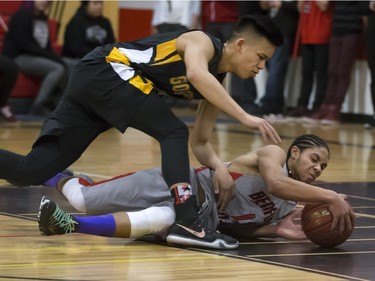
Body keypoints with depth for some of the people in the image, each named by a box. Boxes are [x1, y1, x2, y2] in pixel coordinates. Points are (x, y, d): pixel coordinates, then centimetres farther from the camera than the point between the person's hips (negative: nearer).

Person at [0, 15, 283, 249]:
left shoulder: (218, 83, 14)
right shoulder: (203, 42, -10)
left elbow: (200, 142, 16)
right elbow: (197, 75, -34)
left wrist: (219, 166, -5)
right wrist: (245, 117, -36)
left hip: (87, 81, 9)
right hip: (105, 69, -9)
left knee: (34, 170, 0)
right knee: (173, 132, -17)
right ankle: (186, 222, -26)